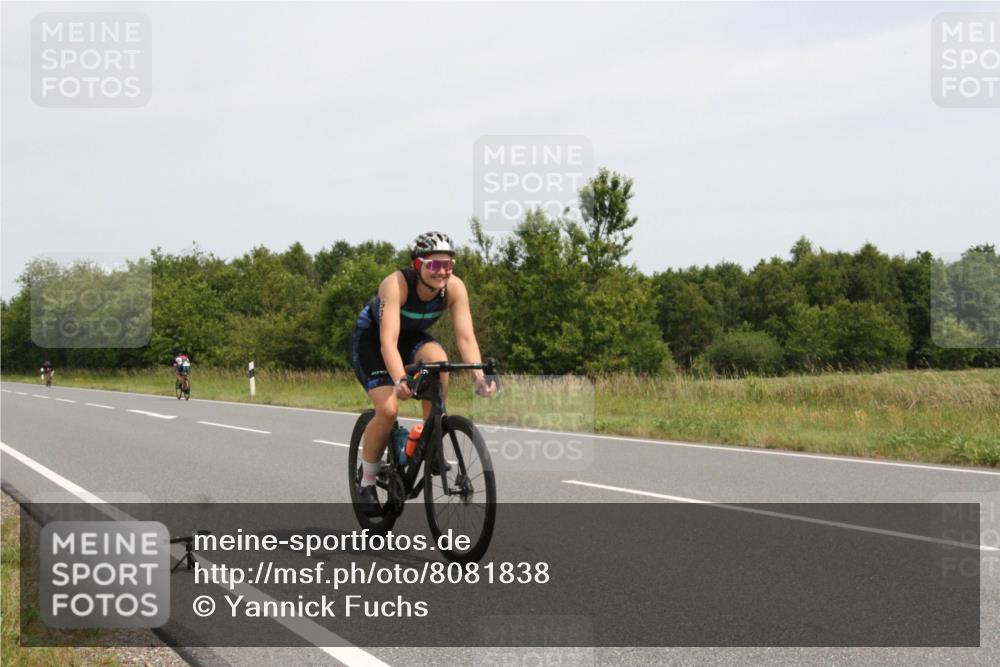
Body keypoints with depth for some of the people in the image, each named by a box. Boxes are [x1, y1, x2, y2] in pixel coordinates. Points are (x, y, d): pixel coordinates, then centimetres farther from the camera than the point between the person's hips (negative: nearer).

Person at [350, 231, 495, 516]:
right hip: (371, 338, -4)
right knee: (388, 409, -23)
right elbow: (388, 341, -44)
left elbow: (465, 337, -27)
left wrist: (480, 376, -43)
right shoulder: (397, 284, -36)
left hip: (413, 337, 4)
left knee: (437, 358, -31)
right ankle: (366, 482, 0)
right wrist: (400, 380, -60)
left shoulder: (454, 288, -23)